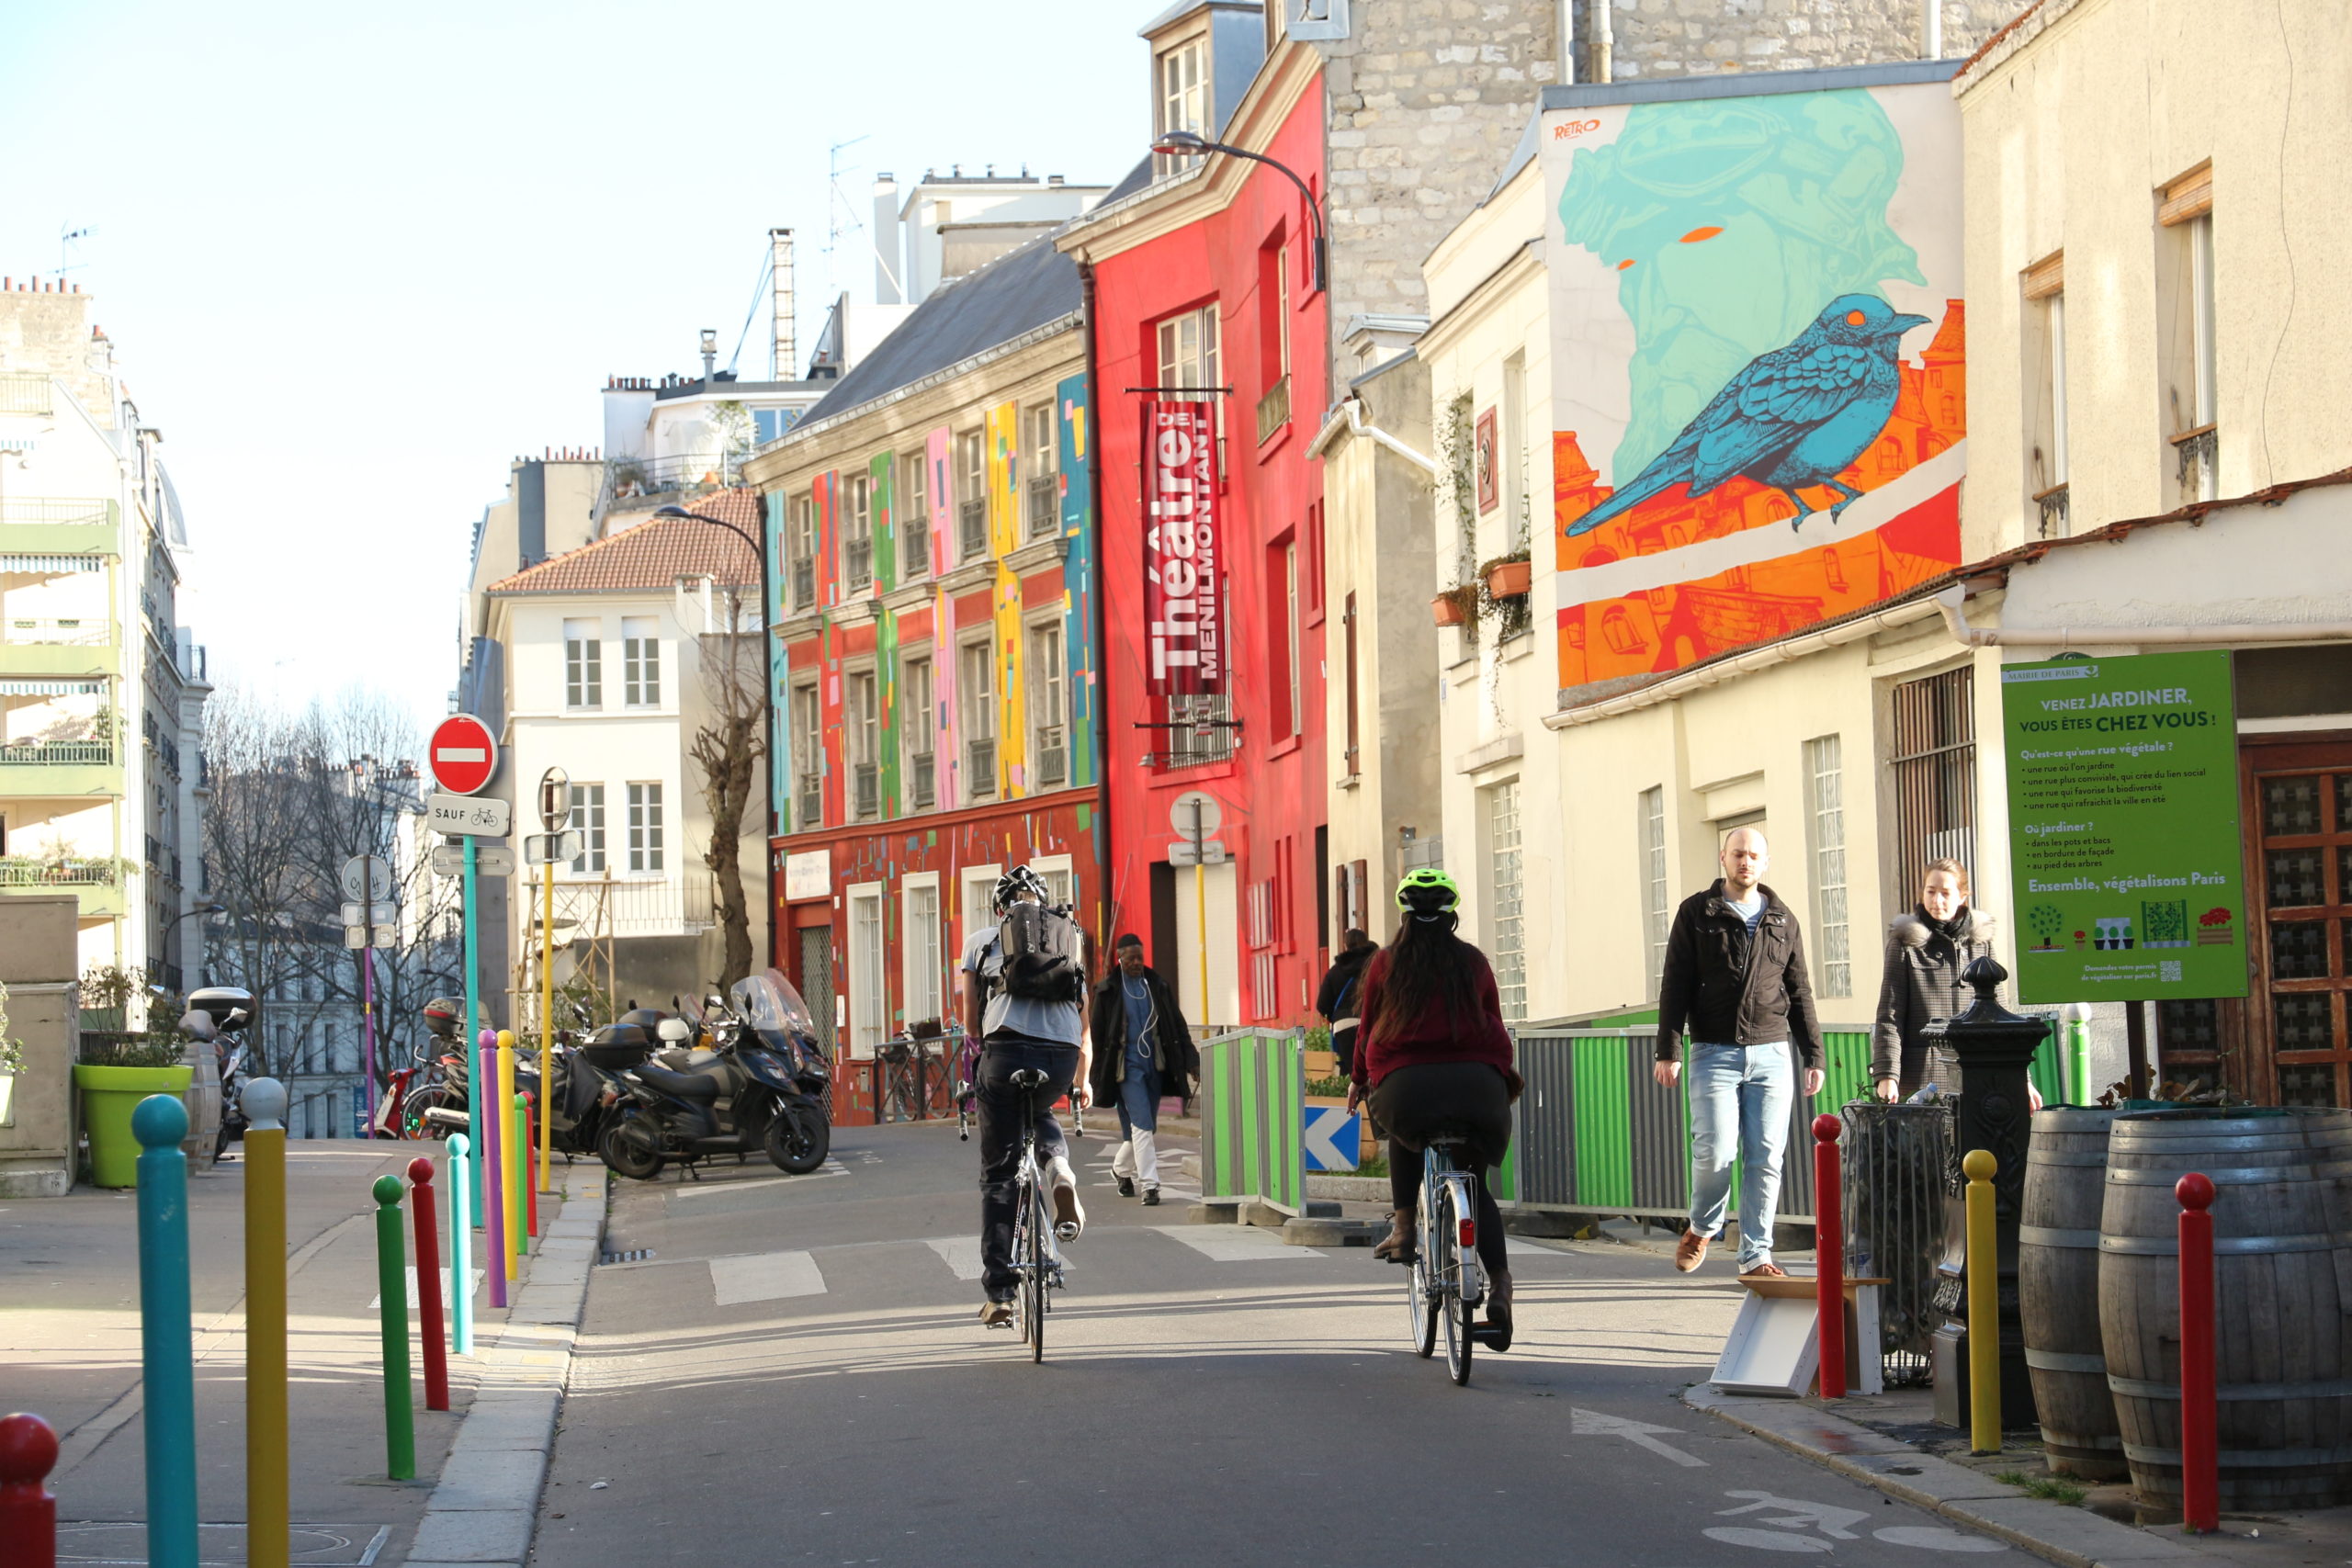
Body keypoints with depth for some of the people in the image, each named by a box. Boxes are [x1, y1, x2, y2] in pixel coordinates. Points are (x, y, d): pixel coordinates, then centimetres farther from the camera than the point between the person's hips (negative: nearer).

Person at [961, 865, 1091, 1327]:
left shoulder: (980, 941, 20)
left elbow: (971, 1024, 21)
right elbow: (1084, 1019, 28)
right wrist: (1082, 1079, 42)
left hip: (1006, 1048, -2)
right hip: (1061, 1055, 2)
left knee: (999, 1174, 8)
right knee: (1040, 1113, 37)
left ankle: (999, 1295, 5)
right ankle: (1061, 1172, 4)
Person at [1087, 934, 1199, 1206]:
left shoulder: (1157, 986, 7)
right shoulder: (1108, 991, -2)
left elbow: (1177, 1026, 10)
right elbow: (1097, 1033, 0)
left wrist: (1191, 1059, 1)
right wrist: (1098, 1076, -2)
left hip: (1155, 1065, 4)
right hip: (1127, 1066, -4)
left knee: (1147, 1127, 10)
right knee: (1142, 1124, -14)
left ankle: (1121, 1169, 34)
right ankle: (1149, 1185, -14)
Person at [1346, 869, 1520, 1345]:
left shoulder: (1386, 963, 10)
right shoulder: (1474, 962, 13)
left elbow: (1369, 1028, 16)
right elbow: (1495, 1026, 20)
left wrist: (1359, 1079, 32)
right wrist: (1503, 1078, 36)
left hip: (1407, 1085, -1)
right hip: (1478, 1084, 1)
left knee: (1404, 1131, 35)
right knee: (1476, 1182, 17)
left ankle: (1403, 1226, 21)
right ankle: (1499, 1282, -2)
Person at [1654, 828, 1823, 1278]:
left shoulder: (1783, 920, 13)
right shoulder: (1697, 913, 5)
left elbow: (1799, 993, 17)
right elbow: (1675, 985, 1)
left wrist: (1813, 1056, 11)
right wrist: (1668, 1050, -7)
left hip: (1771, 1055, 3)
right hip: (1714, 1053, -2)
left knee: (1766, 1158, -2)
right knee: (1715, 1151, -12)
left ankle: (1756, 1255, 6)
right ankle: (1702, 1228, 16)